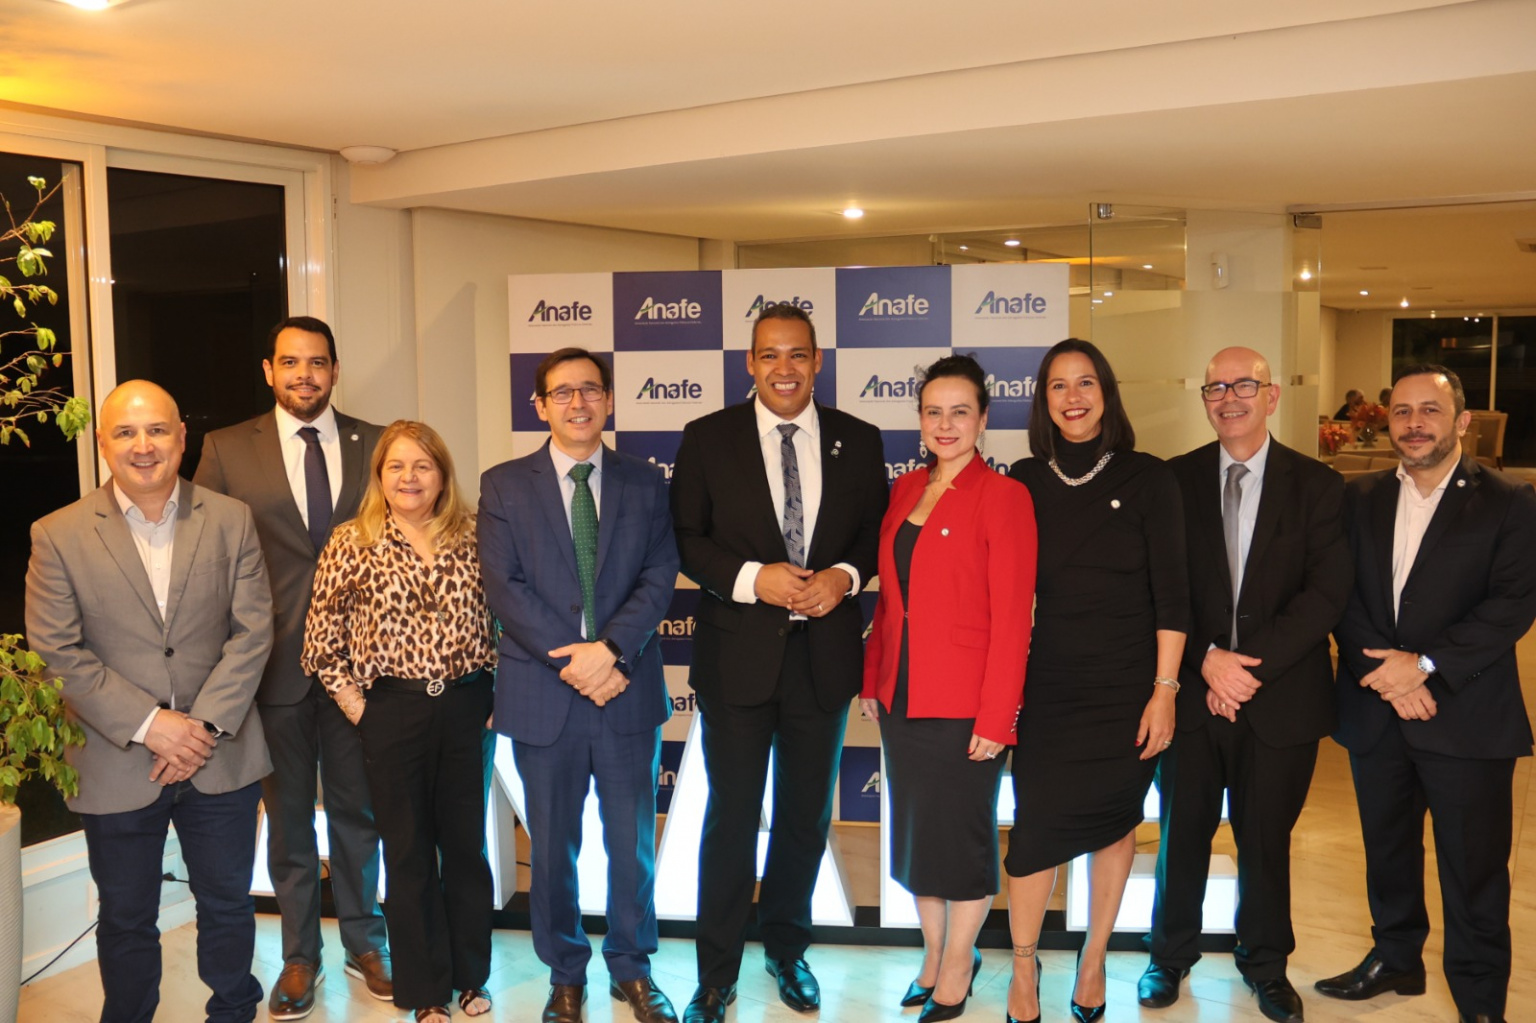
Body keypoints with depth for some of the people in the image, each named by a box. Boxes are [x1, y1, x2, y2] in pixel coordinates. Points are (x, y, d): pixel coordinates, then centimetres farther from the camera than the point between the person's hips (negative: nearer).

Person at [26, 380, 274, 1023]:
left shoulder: (230, 520, -1)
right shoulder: (58, 536, -6)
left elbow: (252, 631, -4)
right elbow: (58, 654, -9)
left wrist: (204, 725, -13)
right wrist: (147, 724, -15)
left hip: (221, 755, 2)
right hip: (117, 767, -1)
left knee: (228, 903, 16)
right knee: (126, 920, 14)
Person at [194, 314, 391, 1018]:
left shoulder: (374, 445, 2)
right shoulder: (228, 450, -1)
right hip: (274, 663, -1)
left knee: (357, 809, 14)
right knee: (288, 815, 13)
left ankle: (364, 942, 32)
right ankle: (300, 955, 30)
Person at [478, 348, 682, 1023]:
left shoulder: (645, 484, 6)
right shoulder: (503, 486, 2)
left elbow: (659, 579, -2)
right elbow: (505, 588, -6)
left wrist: (610, 648, -18)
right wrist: (573, 663, -15)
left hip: (628, 691, 1)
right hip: (543, 696, -1)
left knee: (633, 841, 11)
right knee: (553, 847, 12)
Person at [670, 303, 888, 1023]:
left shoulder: (858, 442, 3)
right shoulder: (709, 439, -2)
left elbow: (878, 531, 8)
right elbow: (685, 538, -3)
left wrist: (844, 576, -12)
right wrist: (752, 579, -18)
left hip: (825, 655, 2)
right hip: (739, 656, -2)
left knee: (807, 814, 16)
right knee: (731, 817, 7)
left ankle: (787, 949, 38)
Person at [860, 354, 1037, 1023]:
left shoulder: (1003, 497, -10)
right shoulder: (905, 491, 9)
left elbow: (1012, 616, -13)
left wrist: (996, 717, -16)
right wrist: (872, 679, 10)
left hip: (963, 704, -6)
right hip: (902, 698, 6)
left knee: (961, 833, 7)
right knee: (913, 832, 16)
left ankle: (958, 965, 27)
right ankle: (934, 953, 35)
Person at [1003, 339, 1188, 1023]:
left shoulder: (1147, 479, -3)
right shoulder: (1027, 480, 2)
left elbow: (1171, 594, -3)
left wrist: (1164, 690, -7)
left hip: (1127, 686, 0)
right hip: (1048, 687, 1)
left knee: (1114, 823, 11)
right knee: (1037, 825, -2)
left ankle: (1094, 960, 30)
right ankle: (1023, 967, 18)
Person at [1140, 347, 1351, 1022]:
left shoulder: (1316, 485, 0)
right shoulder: (1175, 480, 2)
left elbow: (1328, 592, -7)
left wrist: (1252, 664, -15)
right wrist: (1207, 660, -15)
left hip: (1281, 696, 0)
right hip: (1193, 689, 1)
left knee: (1267, 838, 11)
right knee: (1183, 831, 11)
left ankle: (1265, 965, 32)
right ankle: (1172, 955, 30)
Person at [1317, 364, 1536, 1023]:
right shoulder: (1360, 499, 8)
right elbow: (1343, 595, 1)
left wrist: (1426, 665, -19)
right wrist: (1385, 671, -13)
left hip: (1467, 718, -4)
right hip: (1375, 714, 4)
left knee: (1474, 870, 4)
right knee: (1387, 850, 18)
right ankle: (1395, 957, 38)